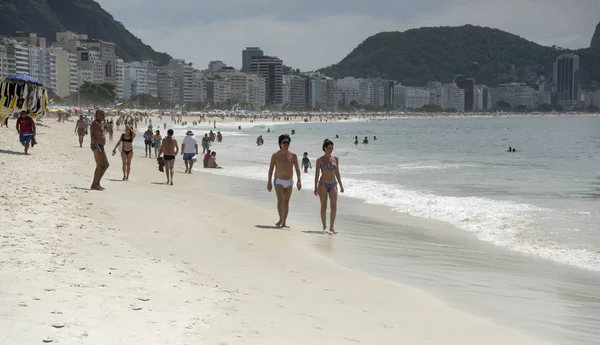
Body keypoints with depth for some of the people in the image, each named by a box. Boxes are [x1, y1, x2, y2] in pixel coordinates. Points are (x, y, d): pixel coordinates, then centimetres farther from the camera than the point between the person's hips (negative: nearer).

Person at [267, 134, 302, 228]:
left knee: (286, 201, 7)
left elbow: (297, 169, 3)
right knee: (280, 200, -18)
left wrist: (299, 181, -8)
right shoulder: (275, 155, -3)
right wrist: (269, 182, -4)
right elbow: (271, 169, 0)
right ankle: (280, 219, -3)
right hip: (279, 181, -3)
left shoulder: (293, 155, 2)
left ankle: (284, 222, 13)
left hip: (289, 182, 3)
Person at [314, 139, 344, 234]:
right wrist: (315, 187, -9)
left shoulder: (336, 159, 6)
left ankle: (332, 227, -7)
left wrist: (341, 185, 11)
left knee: (334, 206, -11)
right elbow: (317, 174, -3)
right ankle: (324, 227, 13)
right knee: (324, 206, 4)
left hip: (333, 184, 3)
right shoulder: (320, 160, -4)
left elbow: (337, 173, 13)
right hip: (323, 184, -3)